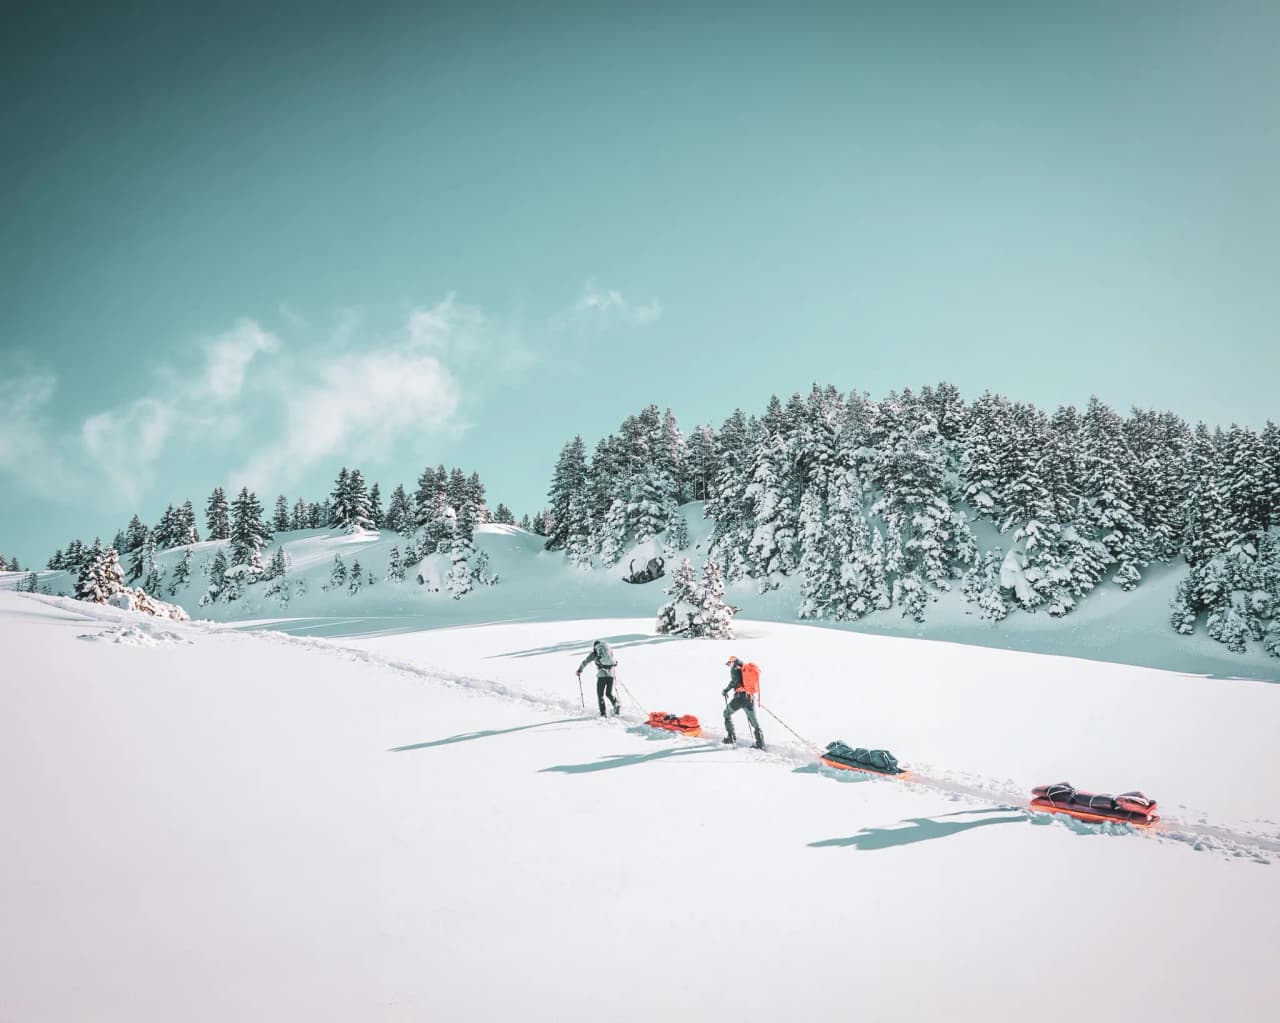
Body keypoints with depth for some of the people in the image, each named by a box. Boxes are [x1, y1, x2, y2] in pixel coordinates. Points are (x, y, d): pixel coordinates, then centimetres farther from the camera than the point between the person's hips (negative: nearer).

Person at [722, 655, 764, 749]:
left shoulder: (735, 669, 3)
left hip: (740, 696, -6)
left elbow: (734, 680, -13)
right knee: (753, 721, 12)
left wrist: (726, 690, -4)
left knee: (727, 713, 15)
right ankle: (760, 742, 5)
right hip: (750, 697, 6)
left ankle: (730, 737, 10)